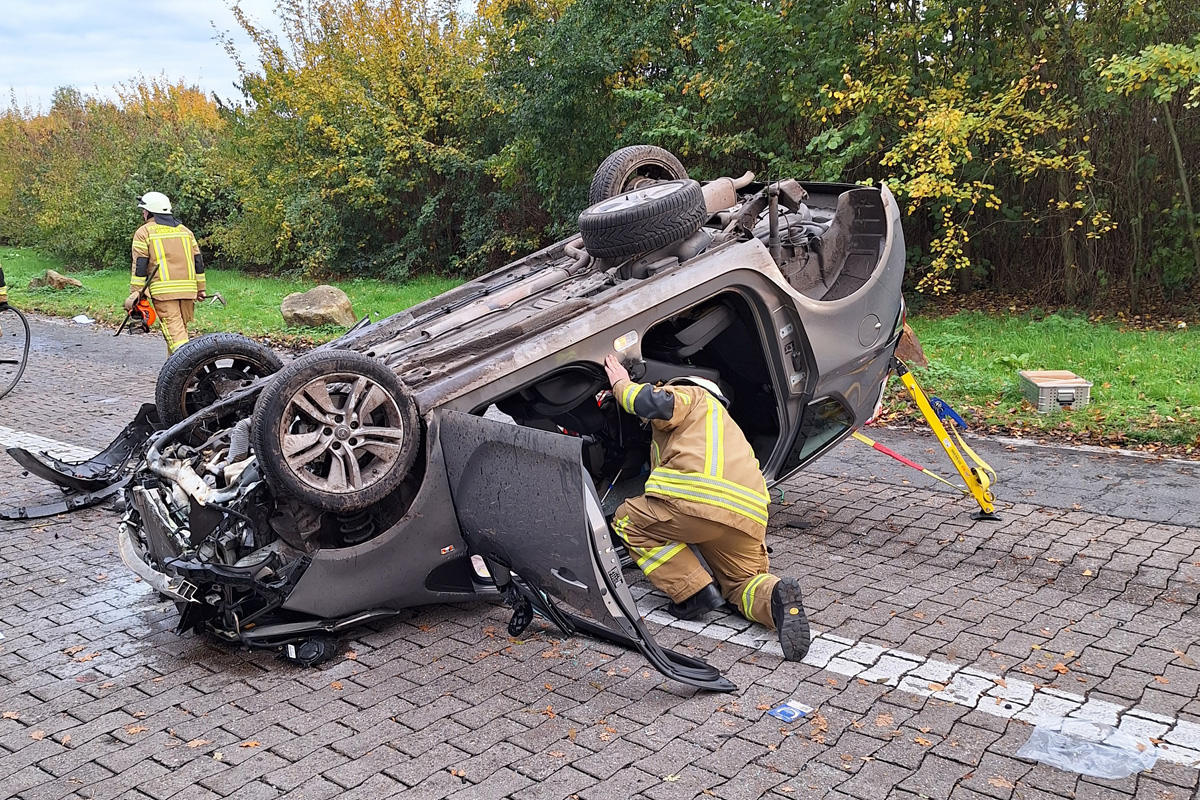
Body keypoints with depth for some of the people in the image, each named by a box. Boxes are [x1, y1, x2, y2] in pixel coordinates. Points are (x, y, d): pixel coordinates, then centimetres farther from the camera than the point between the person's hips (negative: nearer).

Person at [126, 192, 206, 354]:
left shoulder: (144, 232, 4)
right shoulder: (184, 230, 19)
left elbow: (140, 266, -3)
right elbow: (198, 260, 16)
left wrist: (135, 293, -1)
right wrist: (200, 289, 20)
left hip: (163, 290, -5)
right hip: (188, 289, 5)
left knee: (174, 330, -12)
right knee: (180, 328, 15)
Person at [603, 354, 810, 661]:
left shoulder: (688, 393, 16)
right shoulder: (721, 419, 42)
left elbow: (656, 405, -6)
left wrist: (622, 385, 8)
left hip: (700, 499, -8)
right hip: (748, 517, 8)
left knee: (627, 520, 14)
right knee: (743, 583, 24)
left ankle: (694, 592, 0)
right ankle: (776, 597, -14)